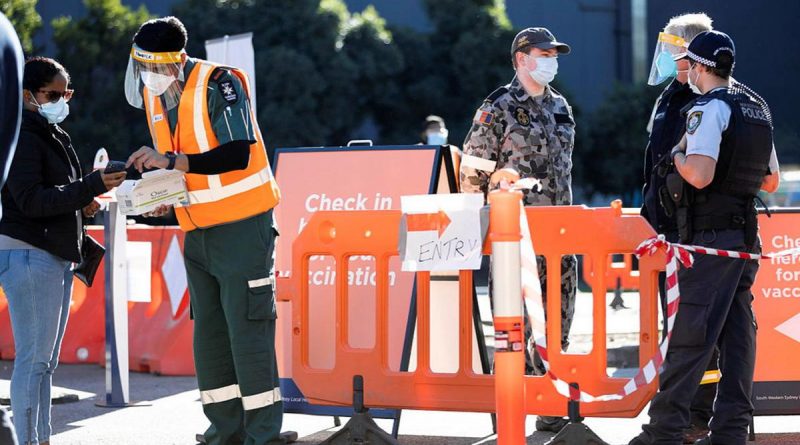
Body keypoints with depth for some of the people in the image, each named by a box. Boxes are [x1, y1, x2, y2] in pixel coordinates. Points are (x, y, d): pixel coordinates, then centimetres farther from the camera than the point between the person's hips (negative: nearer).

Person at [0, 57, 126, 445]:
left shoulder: (54, 136, 20)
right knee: (33, 358, -11)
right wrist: (90, 188, -24)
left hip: (57, 256, 10)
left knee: (46, 361, 12)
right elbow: (31, 200, -20)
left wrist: (83, 206, 10)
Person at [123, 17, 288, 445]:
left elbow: (238, 155, -26)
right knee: (208, 331, 9)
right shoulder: (152, 96, 6)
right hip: (198, 231, 8)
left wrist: (170, 161, -31)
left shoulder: (219, 85, -17)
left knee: (247, 329, -8)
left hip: (242, 227, -8)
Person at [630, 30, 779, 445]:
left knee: (690, 332, -9)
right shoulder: (758, 108, 16)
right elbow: (770, 181, 22)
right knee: (737, 330, 7)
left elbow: (700, 175, -23)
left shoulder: (709, 108, -11)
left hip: (710, 235, -8)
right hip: (746, 234, 8)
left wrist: (678, 155, -4)